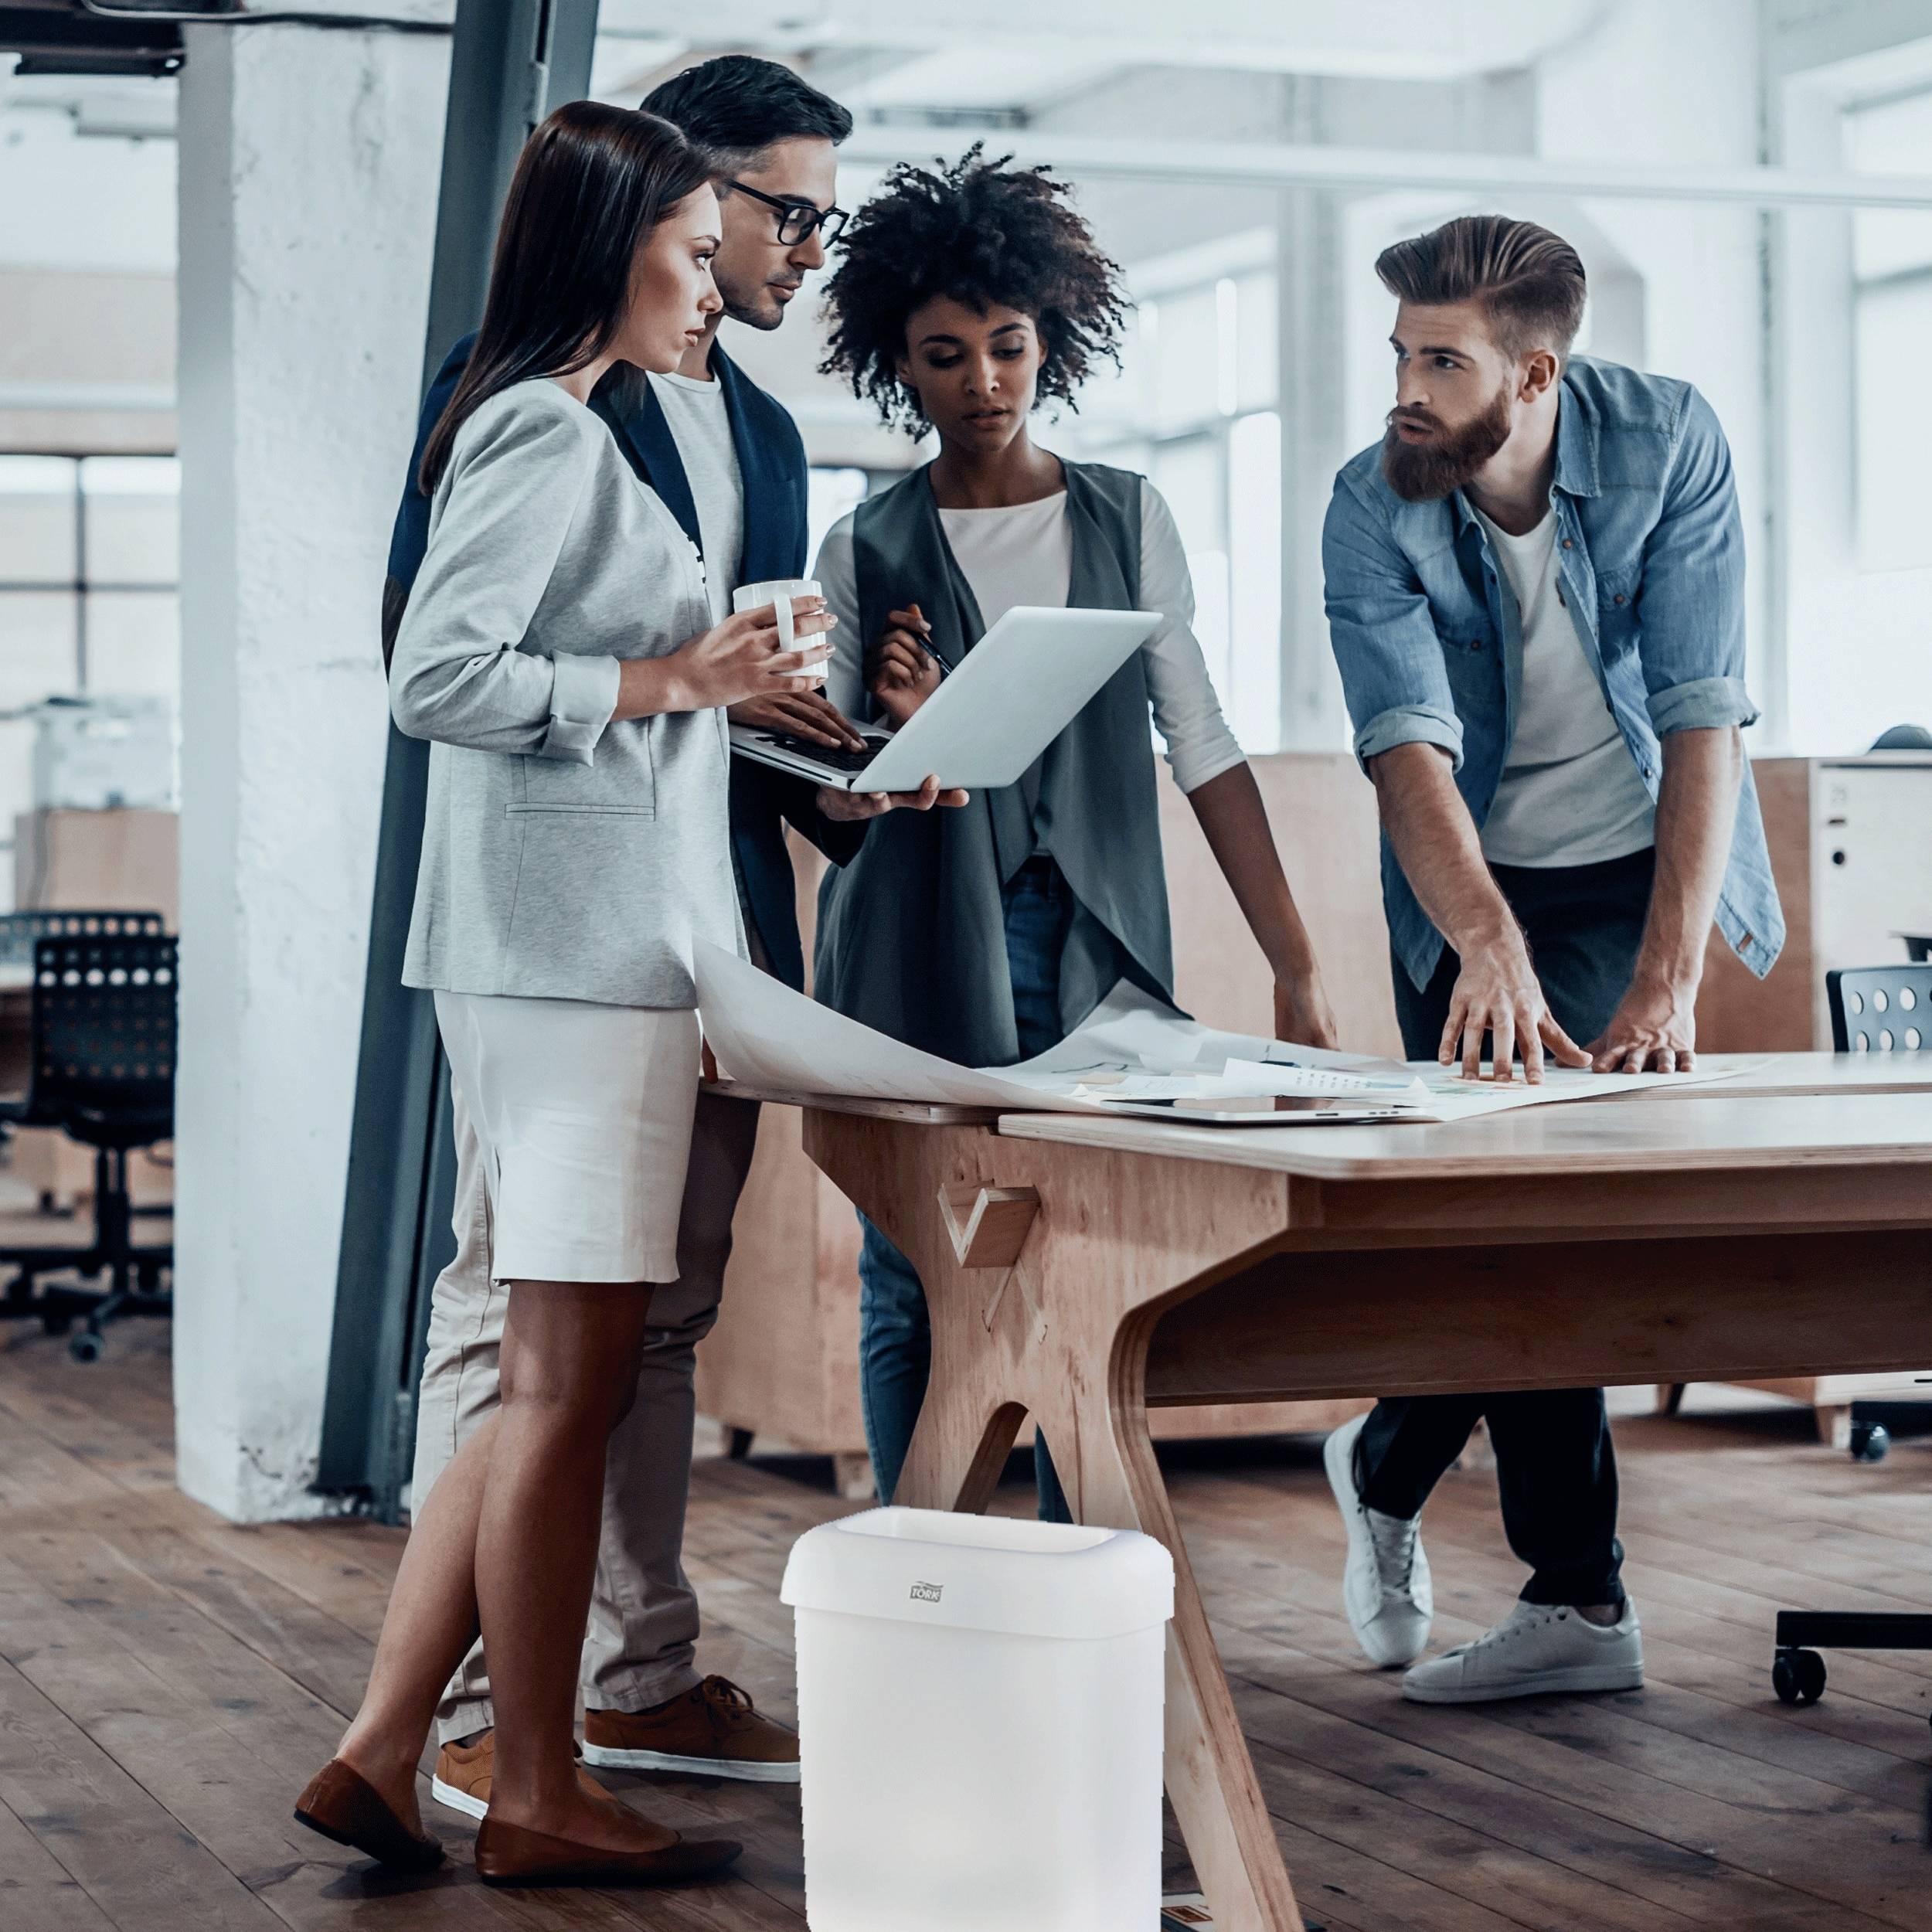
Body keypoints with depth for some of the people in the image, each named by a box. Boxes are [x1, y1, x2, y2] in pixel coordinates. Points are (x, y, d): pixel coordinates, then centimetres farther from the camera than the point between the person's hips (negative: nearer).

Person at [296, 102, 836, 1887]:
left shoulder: (550, 430, 19)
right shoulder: (550, 432, -11)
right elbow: (439, 676, -19)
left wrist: (715, 680, 16)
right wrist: (667, 681, -15)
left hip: (587, 949, 10)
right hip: (578, 948, -10)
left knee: (559, 1388, 12)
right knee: (567, 1388, -2)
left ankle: (380, 1756, 13)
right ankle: (537, 1796, 7)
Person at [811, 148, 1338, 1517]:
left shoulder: (1128, 519, 9)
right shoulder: (867, 552, 6)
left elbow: (1205, 745, 7)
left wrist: (1296, 969, 1)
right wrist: (901, 727, -15)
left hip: (1094, 948, 1)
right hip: (921, 951, 0)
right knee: (916, 1289, -1)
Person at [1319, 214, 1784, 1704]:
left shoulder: (1669, 444, -18)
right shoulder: (1373, 512, -17)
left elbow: (1705, 714, -21)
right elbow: (1408, 742, -29)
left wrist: (1669, 979, -30)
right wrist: (1486, 942, -48)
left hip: (1645, 870, 0)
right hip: (1477, 894, 1)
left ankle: (1386, 1466, 11)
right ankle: (1580, 1601, 4)